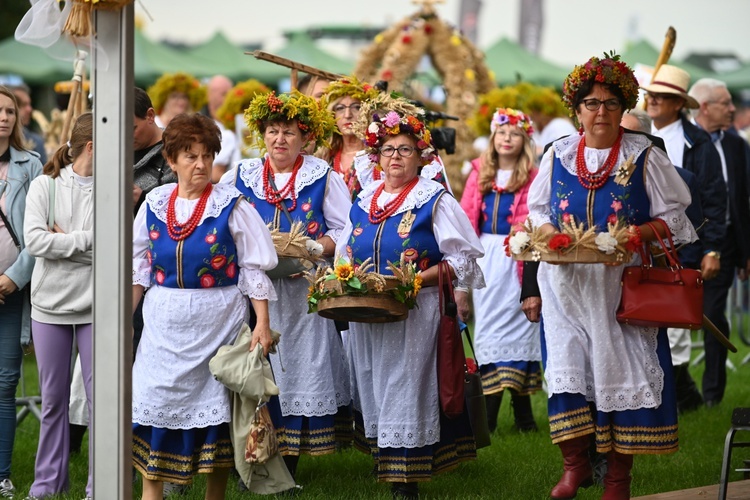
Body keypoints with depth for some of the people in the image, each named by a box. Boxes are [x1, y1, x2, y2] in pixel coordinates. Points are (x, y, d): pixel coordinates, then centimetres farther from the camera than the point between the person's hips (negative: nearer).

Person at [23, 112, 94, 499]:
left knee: (100, 398, 0)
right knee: (53, 399, 11)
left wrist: (64, 241, -13)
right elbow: (35, 240, -12)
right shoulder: (45, 187, 0)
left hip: (95, 307, -1)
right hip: (50, 306, 1)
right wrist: (87, 240, -14)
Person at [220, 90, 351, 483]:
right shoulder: (241, 175, 9)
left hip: (303, 288, -2)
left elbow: (345, 230, 1)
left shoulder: (323, 177, 1)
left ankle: (290, 462, 6)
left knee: (300, 360, -1)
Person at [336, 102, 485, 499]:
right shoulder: (363, 201, 13)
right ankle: (382, 463, 20)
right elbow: (346, 254, 22)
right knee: (372, 390, 9)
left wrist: (419, 279, -20)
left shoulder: (435, 201, -3)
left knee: (407, 389, -8)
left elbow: (463, 258, -8)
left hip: (415, 314, -6)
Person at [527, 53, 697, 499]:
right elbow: (537, 210, 16)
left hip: (625, 289, -2)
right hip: (568, 287, 2)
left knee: (623, 370, -2)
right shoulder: (558, 155, 8)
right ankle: (576, 464, 3)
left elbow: (673, 217, 1)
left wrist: (640, 233, -18)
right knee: (568, 363, -7)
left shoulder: (644, 157, 0)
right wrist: (548, 231, -6)